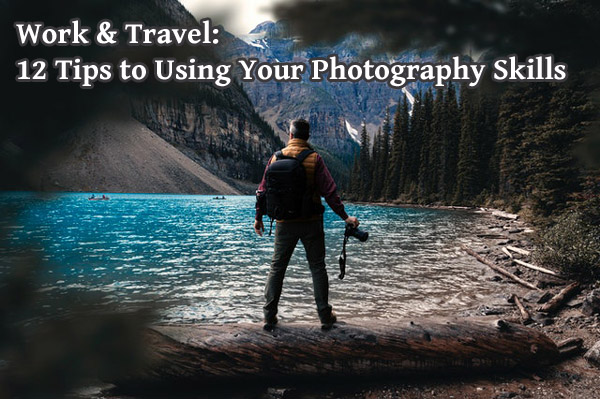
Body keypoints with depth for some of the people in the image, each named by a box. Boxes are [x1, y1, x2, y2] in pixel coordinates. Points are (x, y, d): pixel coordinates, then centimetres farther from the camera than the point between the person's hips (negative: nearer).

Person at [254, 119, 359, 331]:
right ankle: (325, 316, 14)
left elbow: (263, 191, 5)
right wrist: (345, 217, -4)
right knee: (317, 267, 10)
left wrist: (258, 218, 17)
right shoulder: (314, 159, -6)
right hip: (311, 223, -1)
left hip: (284, 223, 2)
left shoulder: (276, 158, 2)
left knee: (277, 268, 12)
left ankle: (269, 316, 14)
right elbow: (329, 192, -11)